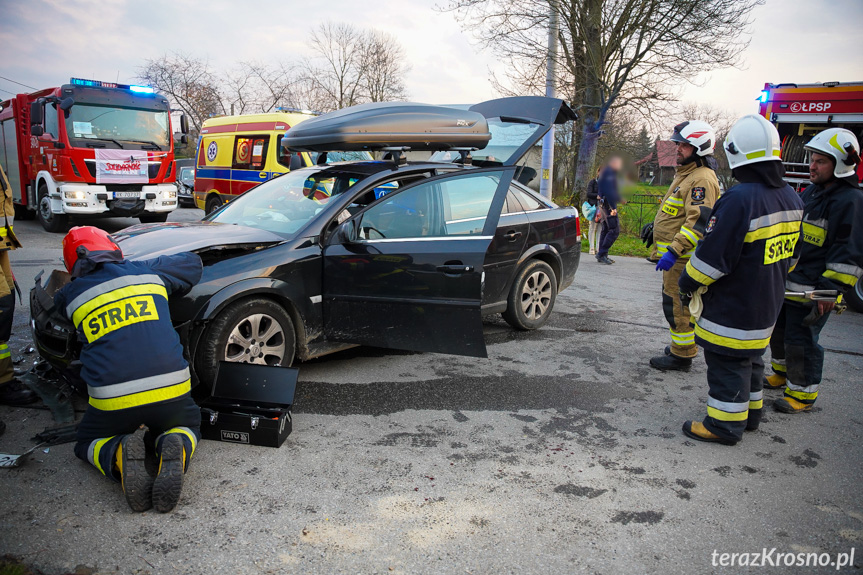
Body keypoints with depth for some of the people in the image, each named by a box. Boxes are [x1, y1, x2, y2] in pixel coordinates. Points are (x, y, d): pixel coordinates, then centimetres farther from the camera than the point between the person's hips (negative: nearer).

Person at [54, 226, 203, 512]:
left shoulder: (70, 295, 10)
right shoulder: (146, 271, 10)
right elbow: (193, 263, 26)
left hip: (112, 403, 0)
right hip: (171, 392, 0)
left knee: (88, 444, 29)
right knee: (188, 426, 30)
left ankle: (119, 455, -7)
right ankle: (175, 451, -7)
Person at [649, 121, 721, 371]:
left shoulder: (702, 179, -18)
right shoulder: (686, 174, 17)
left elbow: (698, 221, -27)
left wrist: (673, 251, -30)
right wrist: (656, 224, 27)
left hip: (683, 257, -11)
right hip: (675, 254, 11)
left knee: (677, 305, -5)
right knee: (677, 302, 19)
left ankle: (681, 355, 5)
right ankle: (682, 346, 31)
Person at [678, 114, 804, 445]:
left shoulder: (739, 200, -25)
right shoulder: (791, 198, 5)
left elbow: (712, 257, -23)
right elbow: (792, 253, 15)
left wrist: (688, 283, -8)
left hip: (731, 309, -9)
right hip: (767, 306, 9)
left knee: (727, 364, 3)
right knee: (750, 358, 23)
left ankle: (725, 425, 13)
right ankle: (750, 412, 38)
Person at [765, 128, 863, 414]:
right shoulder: (812, 192, 14)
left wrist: (831, 290, -21)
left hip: (811, 291, -9)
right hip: (785, 282, 9)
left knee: (800, 342, -1)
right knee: (778, 331, 21)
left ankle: (803, 392, 15)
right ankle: (782, 373, 41)